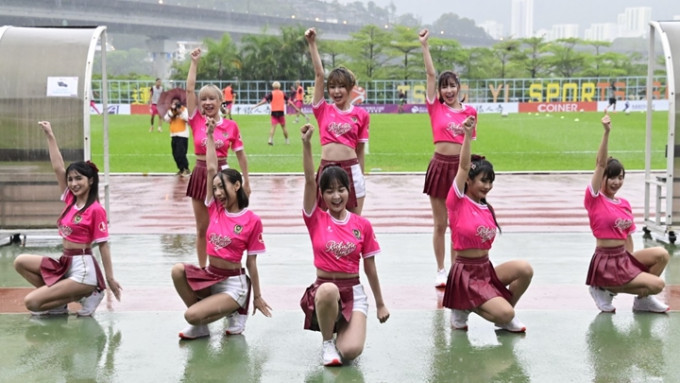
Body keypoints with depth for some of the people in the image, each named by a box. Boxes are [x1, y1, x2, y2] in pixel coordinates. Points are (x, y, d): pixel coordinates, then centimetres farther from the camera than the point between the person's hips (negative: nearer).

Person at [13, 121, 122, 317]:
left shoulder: (96, 210, -12)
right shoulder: (70, 201, 7)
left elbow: (103, 244, -11)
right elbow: (58, 168, 7)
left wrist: (110, 279, -12)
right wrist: (50, 136, 6)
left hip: (83, 268, -8)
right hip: (65, 263, 8)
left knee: (32, 303, -12)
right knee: (21, 262, 5)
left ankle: (85, 295, 0)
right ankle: (59, 299, 4)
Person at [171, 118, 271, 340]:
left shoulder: (252, 221, -11)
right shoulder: (215, 209, 1)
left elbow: (251, 262, -7)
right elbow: (211, 169, -4)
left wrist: (257, 297, -1)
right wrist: (210, 134, -4)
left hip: (234, 284, -6)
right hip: (209, 276, 6)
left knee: (191, 316, -24)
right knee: (178, 270, -24)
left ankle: (235, 312, 6)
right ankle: (201, 325, -7)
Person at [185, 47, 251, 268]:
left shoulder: (231, 126, -2)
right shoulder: (196, 121, 0)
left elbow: (240, 154, 5)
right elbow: (189, 89, -4)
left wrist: (246, 181, 5)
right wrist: (194, 62, -2)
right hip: (200, 174, 1)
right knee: (202, 229, 9)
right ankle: (202, 270, 18)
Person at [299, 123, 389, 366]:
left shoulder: (362, 225, 1)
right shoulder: (316, 220, -2)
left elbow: (369, 267, 7)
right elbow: (309, 180, -15)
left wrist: (380, 304, 10)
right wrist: (307, 143, -27)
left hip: (353, 292, 1)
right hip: (323, 290, -1)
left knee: (351, 351, -22)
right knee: (328, 290, -41)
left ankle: (342, 328, 18)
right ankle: (327, 342, -11)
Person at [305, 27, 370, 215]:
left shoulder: (361, 114, 5)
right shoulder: (323, 110, 5)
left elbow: (360, 150, 10)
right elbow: (319, 74, 0)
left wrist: (360, 177, 12)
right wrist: (312, 43, -6)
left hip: (351, 169, -1)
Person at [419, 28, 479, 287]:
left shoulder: (470, 111, 5)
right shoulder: (436, 107, 2)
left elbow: (471, 142, 13)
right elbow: (430, 74, -3)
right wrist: (424, 45, -7)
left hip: (461, 166, 1)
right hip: (440, 165, -1)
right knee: (440, 224, 5)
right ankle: (440, 271, 16)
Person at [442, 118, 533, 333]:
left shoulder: (487, 209, 12)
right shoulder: (458, 201, -8)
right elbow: (464, 166, -21)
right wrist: (468, 134, -31)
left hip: (486, 269, 7)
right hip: (465, 273, -7)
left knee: (525, 269, -20)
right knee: (505, 314, -22)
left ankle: (506, 319, 3)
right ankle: (463, 308, 6)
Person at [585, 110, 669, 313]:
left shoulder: (624, 204, 11)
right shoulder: (594, 199, -9)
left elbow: (627, 236, 14)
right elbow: (600, 164, -19)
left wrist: (633, 263, 6)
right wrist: (606, 132, -27)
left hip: (625, 257, 7)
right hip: (605, 262, -7)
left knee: (661, 254, -14)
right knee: (657, 285, -14)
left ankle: (642, 299, 6)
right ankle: (605, 289, 4)